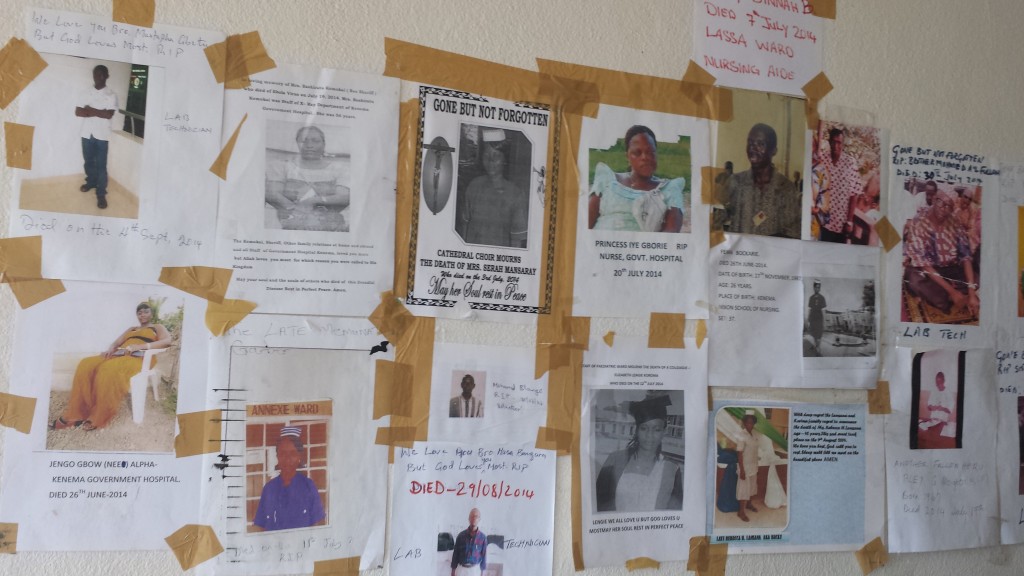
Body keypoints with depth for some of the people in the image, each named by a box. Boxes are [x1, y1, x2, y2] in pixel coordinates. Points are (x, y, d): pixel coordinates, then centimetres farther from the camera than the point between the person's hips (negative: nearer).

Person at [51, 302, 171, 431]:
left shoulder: (158, 327, 16)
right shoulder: (132, 329, 35)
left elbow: (167, 341, -6)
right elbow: (116, 343, 23)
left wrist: (140, 346, -18)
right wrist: (111, 348, -4)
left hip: (139, 357, -6)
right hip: (119, 355, 7)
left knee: (109, 369, -37)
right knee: (86, 365, -21)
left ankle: (99, 418, -31)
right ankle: (75, 415, -24)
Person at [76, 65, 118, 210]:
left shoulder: (111, 95, -4)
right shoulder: (86, 93, 6)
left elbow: (109, 115, -16)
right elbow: (77, 112, -3)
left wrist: (90, 110, -11)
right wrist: (98, 113, -14)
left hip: (102, 135, -4)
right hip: (87, 133, 4)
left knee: (101, 165, -4)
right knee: (88, 161, 17)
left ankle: (101, 194, 0)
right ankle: (91, 182, 39)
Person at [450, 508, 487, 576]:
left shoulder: (482, 537, -4)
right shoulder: (461, 535, -2)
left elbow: (483, 556, 2)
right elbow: (455, 554, 3)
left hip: (475, 570, -1)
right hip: (461, 568, 1)